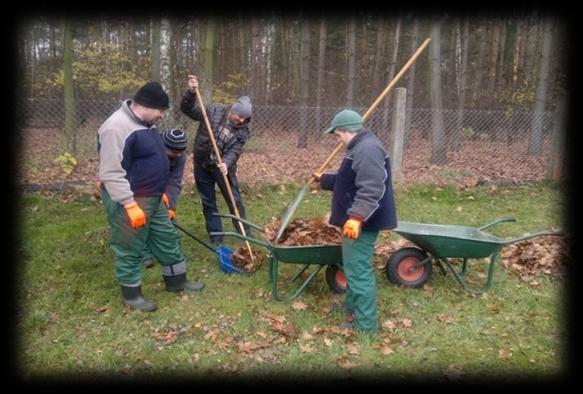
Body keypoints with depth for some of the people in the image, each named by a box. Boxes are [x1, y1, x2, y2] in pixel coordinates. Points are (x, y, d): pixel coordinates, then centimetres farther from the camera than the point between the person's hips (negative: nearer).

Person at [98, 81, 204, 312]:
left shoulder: (145, 124, 10)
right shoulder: (117, 127, -22)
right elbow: (111, 174, -26)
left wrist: (160, 192, 22)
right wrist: (130, 204, -26)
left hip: (153, 198, 10)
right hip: (130, 201, -10)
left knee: (167, 239, 17)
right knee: (131, 249, 5)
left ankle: (176, 281, 33)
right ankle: (131, 294, 22)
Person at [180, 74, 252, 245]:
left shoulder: (243, 130, -9)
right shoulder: (213, 111, -11)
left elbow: (235, 151, -17)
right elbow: (188, 109, -10)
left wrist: (226, 163, -36)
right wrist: (191, 93, -29)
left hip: (224, 166, 0)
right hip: (202, 165, 0)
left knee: (235, 200, 4)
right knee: (208, 203, 7)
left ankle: (246, 235, 18)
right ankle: (216, 238, 18)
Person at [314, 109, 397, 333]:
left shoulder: (367, 149, -20)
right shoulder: (361, 147, 17)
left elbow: (371, 190, -31)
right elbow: (347, 181, 30)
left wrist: (356, 216, -37)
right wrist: (323, 180, 38)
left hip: (362, 223, -11)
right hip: (357, 221, 11)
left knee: (358, 271, -5)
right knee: (354, 268, 22)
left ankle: (365, 324, 4)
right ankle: (352, 307, 38)